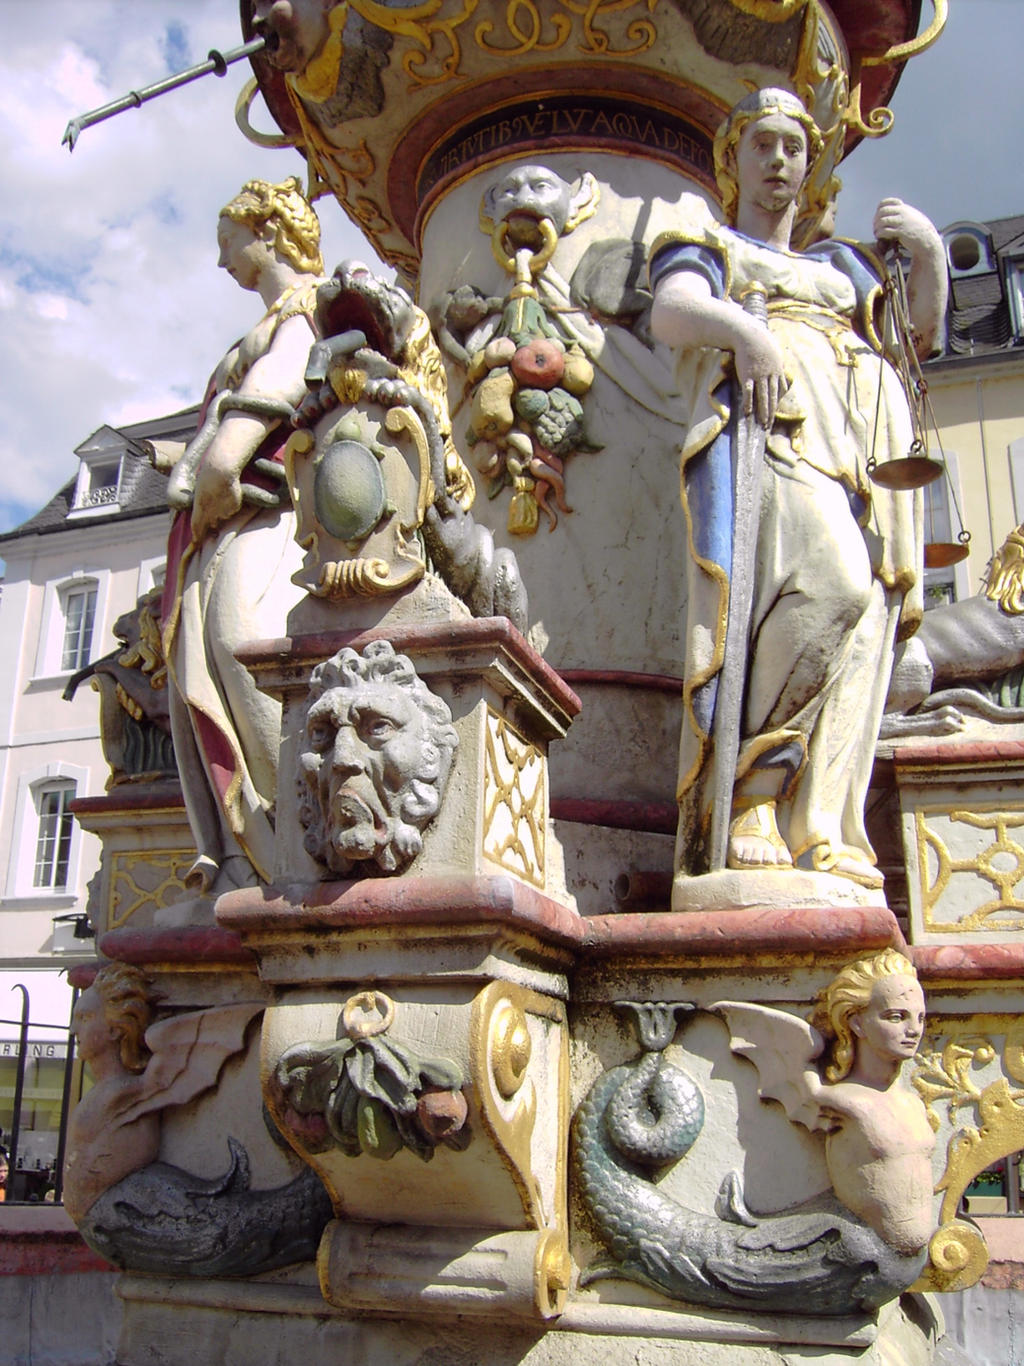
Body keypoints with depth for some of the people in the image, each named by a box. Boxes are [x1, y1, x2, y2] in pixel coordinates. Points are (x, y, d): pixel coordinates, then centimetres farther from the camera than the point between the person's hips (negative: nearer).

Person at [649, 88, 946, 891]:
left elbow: (921, 335, 33)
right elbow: (670, 312, 1)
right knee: (831, 583, -31)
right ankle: (746, 794, -27)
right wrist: (742, 328, -20)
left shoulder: (839, 263, 39)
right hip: (770, 417, -5)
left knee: (860, 617, -14)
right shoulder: (706, 246, 24)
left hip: (869, 435, 6)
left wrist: (930, 253, 16)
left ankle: (819, 831, -19)